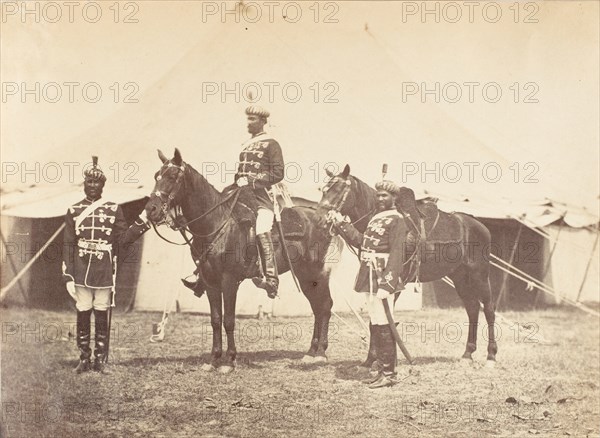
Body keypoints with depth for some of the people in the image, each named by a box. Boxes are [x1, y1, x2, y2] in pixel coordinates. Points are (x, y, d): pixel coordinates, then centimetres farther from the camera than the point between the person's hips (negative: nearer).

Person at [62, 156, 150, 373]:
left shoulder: (114, 210, 5)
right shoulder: (74, 211, 5)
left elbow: (123, 240, 1)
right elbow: (68, 245, 4)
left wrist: (142, 222, -10)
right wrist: (68, 277, -1)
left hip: (104, 273, 0)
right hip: (81, 273, 0)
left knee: (101, 316, 4)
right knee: (83, 314, 4)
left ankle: (100, 360, 13)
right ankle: (84, 360, 14)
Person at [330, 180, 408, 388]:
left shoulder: (396, 220, -11)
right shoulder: (376, 218, 17)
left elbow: (396, 255, -18)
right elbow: (361, 241, 23)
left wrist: (386, 284, -25)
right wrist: (342, 224, 17)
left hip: (383, 279, -9)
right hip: (371, 279, 9)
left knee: (383, 326, -6)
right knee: (376, 325, 14)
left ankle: (389, 374, -1)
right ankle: (384, 368, 22)